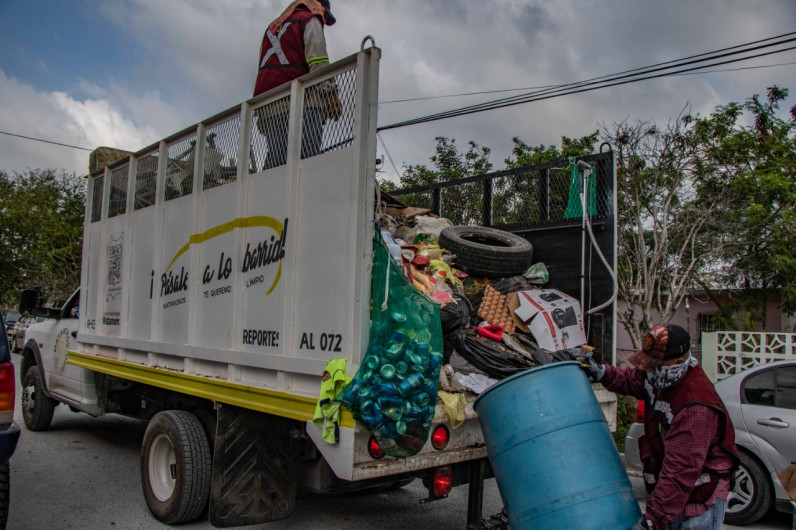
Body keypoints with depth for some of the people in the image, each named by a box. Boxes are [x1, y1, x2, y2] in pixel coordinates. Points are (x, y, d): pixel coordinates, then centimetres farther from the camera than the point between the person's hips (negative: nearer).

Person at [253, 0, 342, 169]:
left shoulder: (273, 26, 33)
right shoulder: (310, 20, 11)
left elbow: (263, 68, 26)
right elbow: (318, 61, -8)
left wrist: (261, 114, 22)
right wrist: (330, 94, -13)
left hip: (268, 107, 7)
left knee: (275, 159, 2)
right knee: (306, 156, -17)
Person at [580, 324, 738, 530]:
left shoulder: (696, 408, -32)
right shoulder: (660, 377, -5)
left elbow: (680, 473, -33)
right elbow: (630, 379, 20)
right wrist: (601, 372, 3)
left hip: (699, 501, -8)